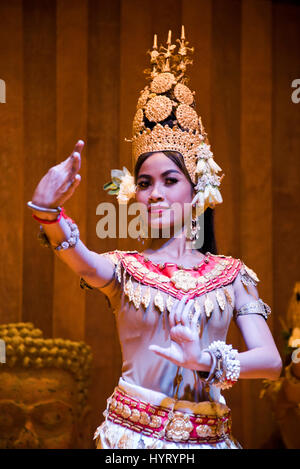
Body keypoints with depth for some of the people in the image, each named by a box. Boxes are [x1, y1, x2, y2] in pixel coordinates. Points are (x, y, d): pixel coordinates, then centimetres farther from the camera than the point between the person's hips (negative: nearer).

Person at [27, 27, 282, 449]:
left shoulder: (231, 274, 1)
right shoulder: (125, 268, 0)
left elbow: (271, 361, -8)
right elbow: (81, 260, -24)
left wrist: (206, 359, -25)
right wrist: (47, 210, -44)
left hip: (209, 436, 1)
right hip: (132, 433, -1)